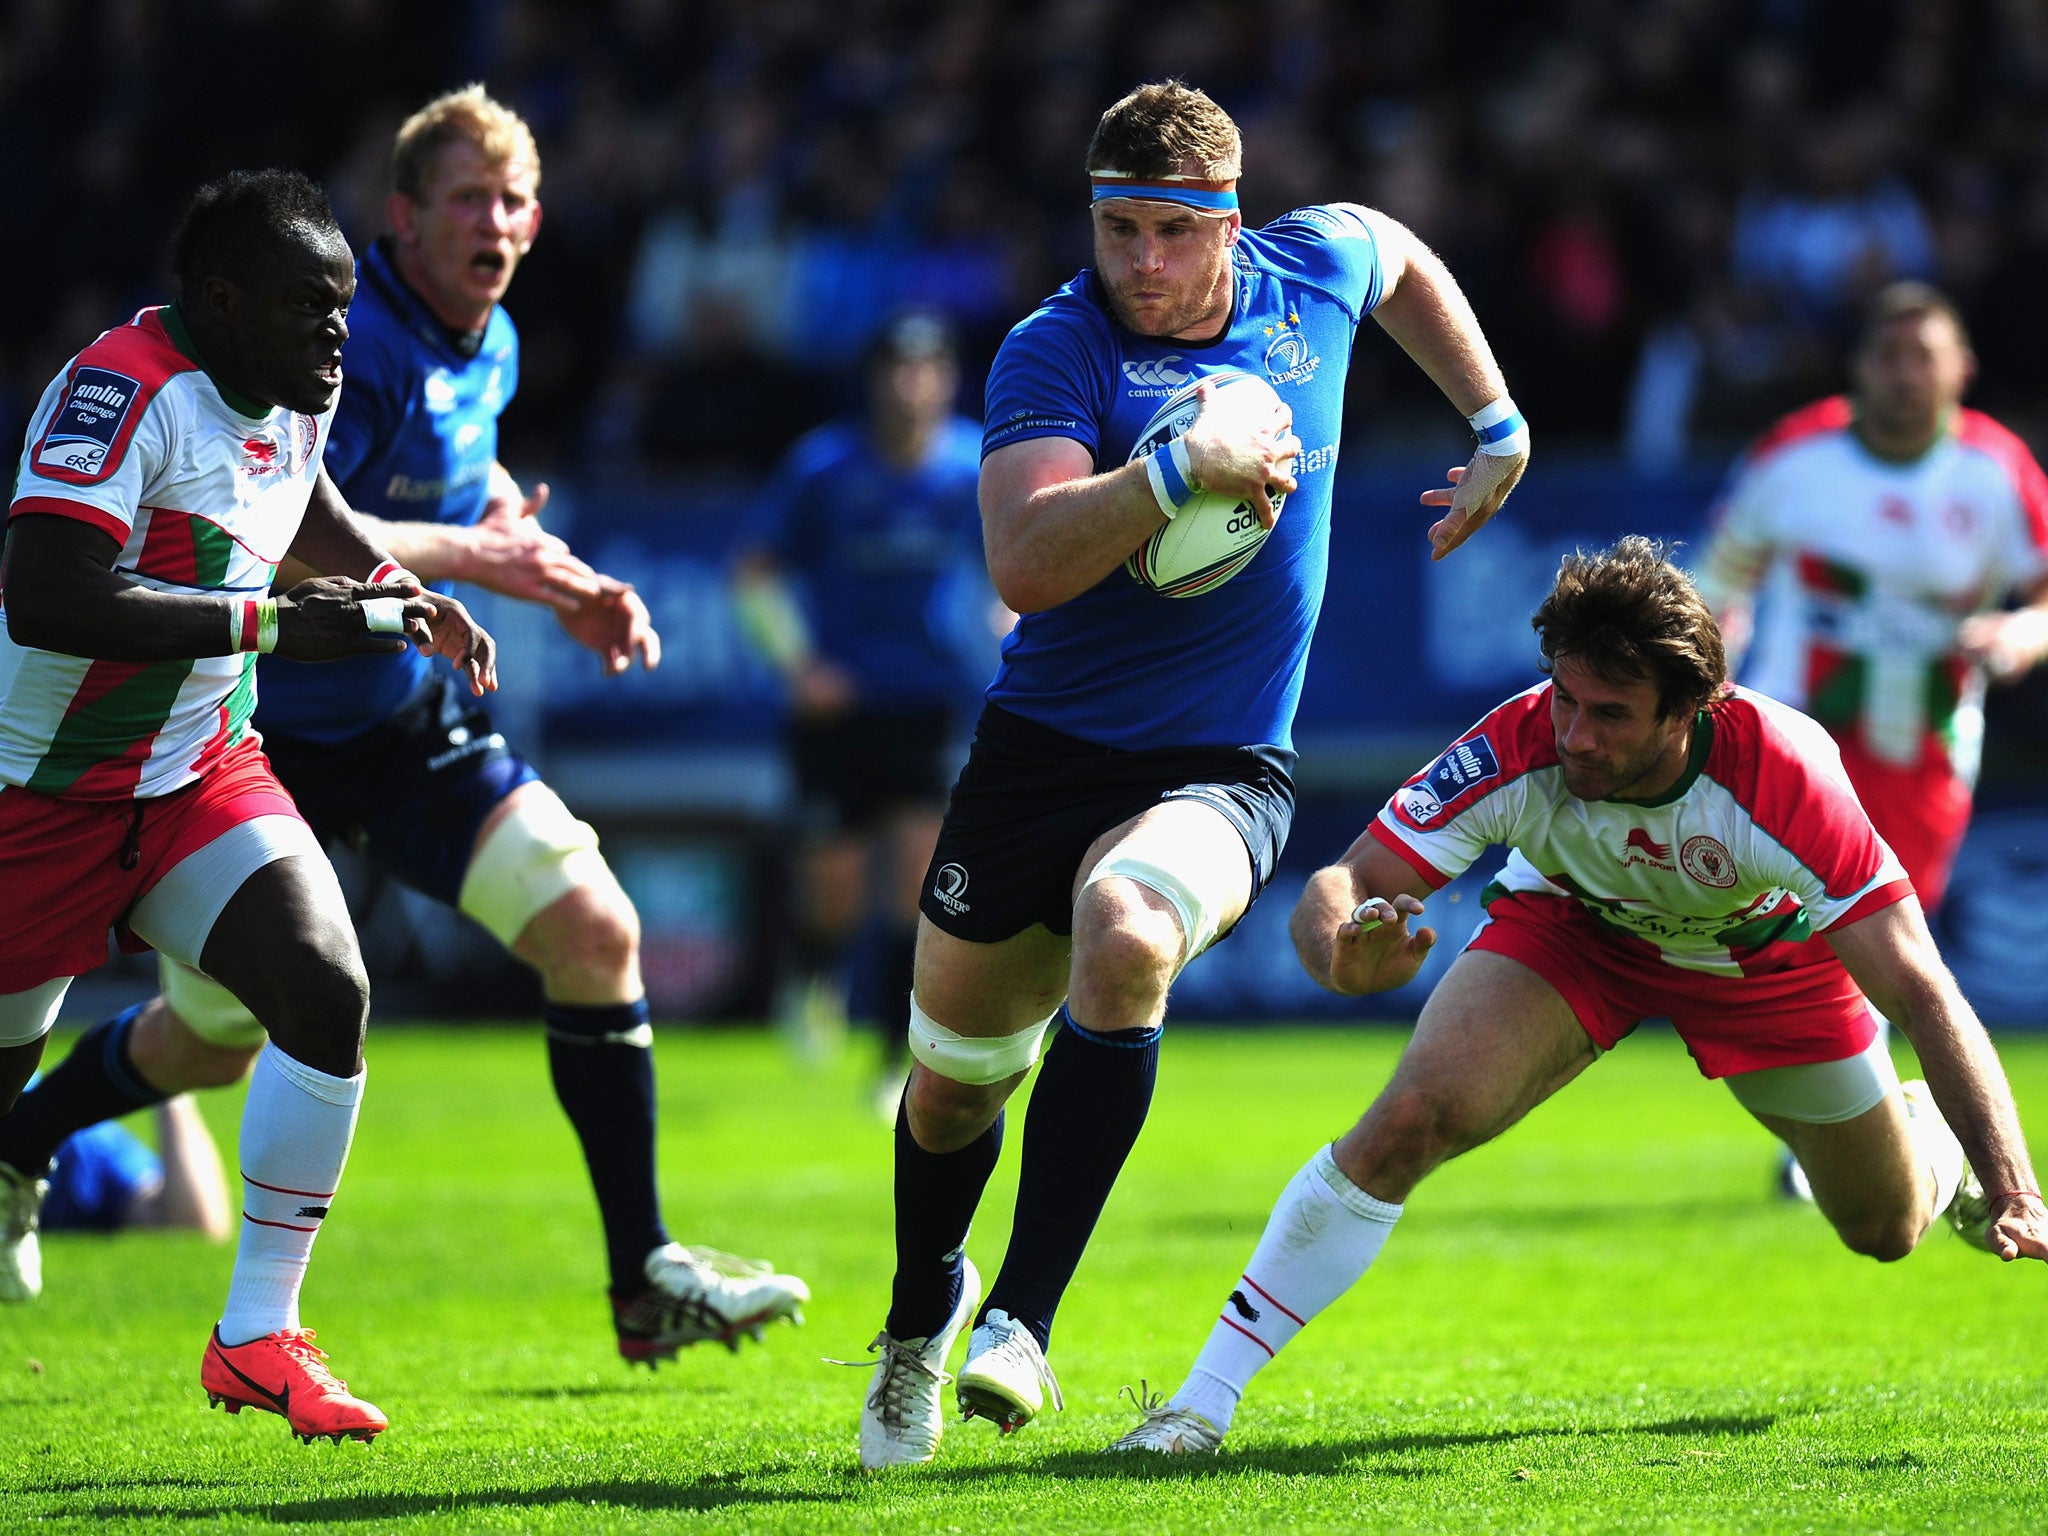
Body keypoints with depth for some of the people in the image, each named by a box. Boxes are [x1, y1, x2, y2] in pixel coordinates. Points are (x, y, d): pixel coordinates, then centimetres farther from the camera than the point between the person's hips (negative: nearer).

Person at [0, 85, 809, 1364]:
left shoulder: (491, 346, 5)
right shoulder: (347, 339, -23)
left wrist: (566, 586, 7)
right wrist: (478, 558, -31)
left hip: (410, 723, 6)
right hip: (259, 734, -6)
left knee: (593, 926, -11)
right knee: (209, 1043, 8)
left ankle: (645, 1277, -5)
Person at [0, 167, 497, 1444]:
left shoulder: (300, 396, 4)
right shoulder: (123, 392, -24)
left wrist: (400, 588, 14)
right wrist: (274, 622, -34)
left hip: (205, 776, 7)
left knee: (327, 994, -14)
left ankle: (259, 1337, -7)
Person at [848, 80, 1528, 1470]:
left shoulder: (1313, 272, -1)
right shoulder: (1054, 352, -13)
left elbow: (1399, 254, 26)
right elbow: (1025, 567, -28)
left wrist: (1498, 427, 24)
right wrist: (1179, 471, -37)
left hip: (1220, 770, 0)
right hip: (1041, 754, 0)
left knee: (1124, 935, -34)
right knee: (952, 1083, 12)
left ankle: (1023, 1321, -29)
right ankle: (921, 1315, 47)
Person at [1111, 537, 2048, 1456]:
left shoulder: (1782, 780, -42)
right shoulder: (1517, 751, -38)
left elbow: (1922, 993, -42)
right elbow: (1339, 887, -35)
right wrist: (1345, 956, -61)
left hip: (1766, 953, 0)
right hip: (1570, 924, 0)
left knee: (1887, 1229, 12)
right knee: (1412, 1117, -25)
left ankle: (1942, 1155, 52)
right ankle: (1202, 1402, -15)